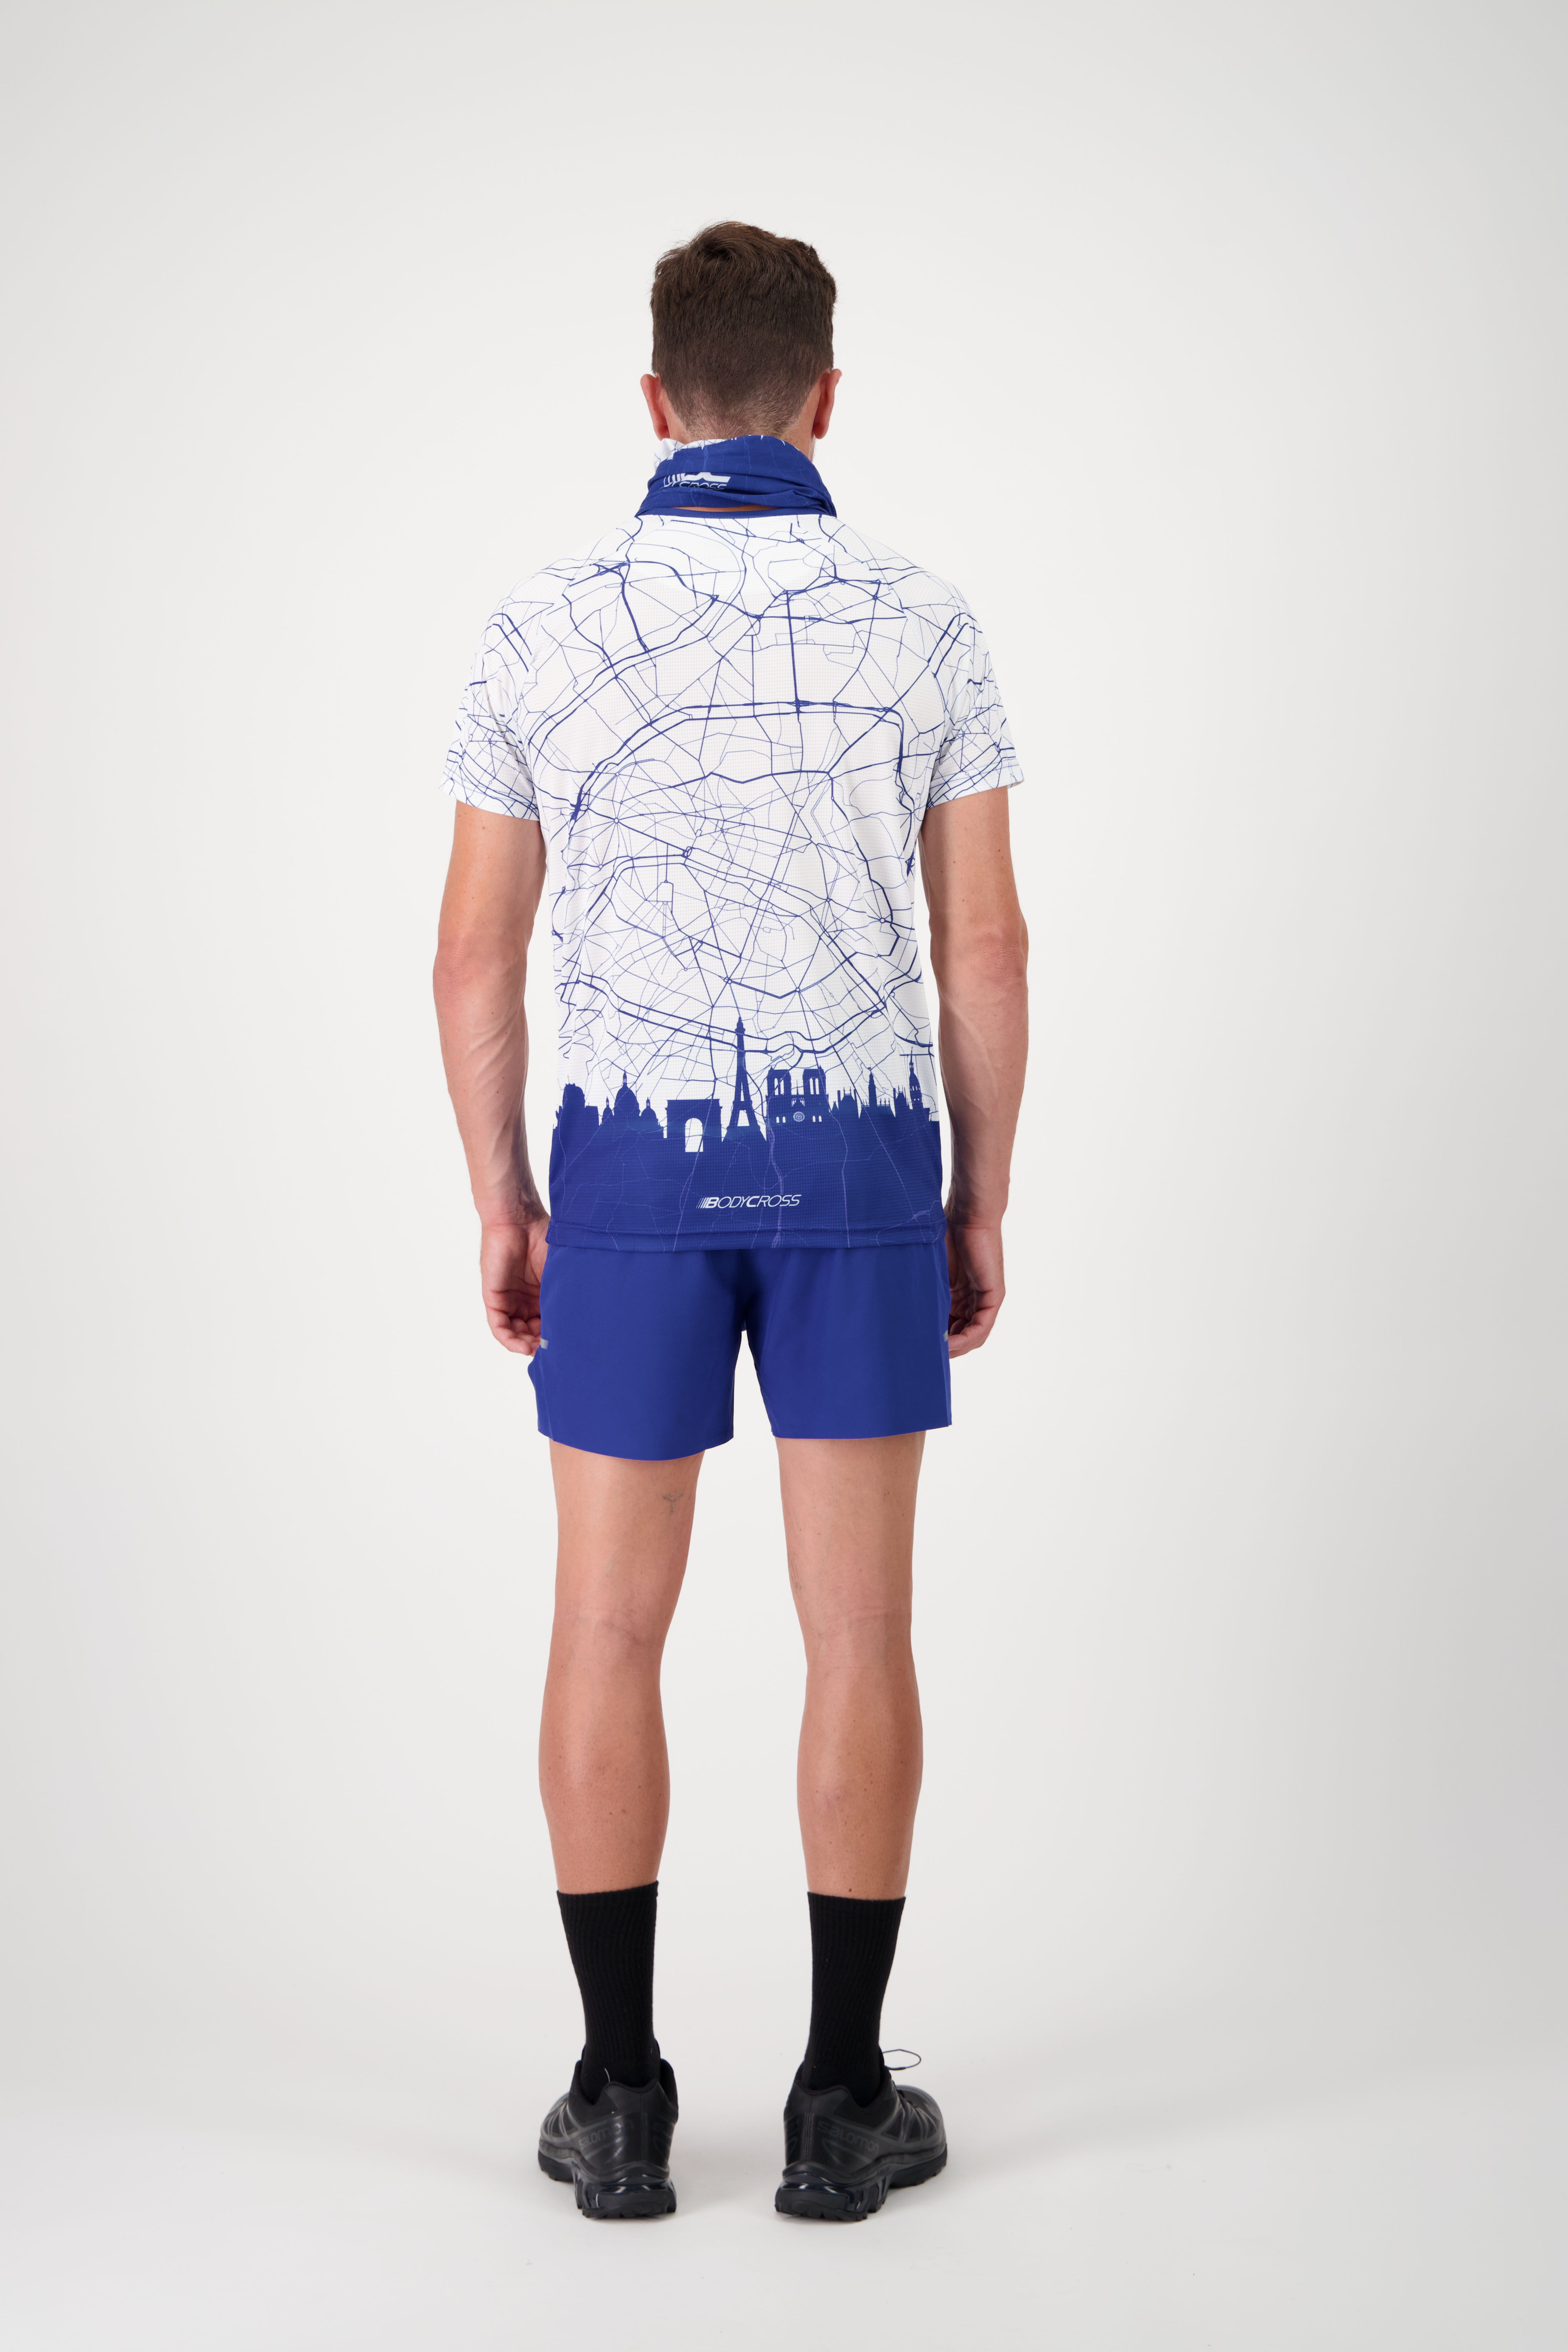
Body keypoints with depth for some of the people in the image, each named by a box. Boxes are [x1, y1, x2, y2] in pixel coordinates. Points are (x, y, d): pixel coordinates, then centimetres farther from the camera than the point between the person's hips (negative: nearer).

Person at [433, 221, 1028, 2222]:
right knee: (856, 1629, 5)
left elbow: (474, 957, 0)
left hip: (632, 1167, 0)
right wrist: (982, 1205, 9)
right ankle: (842, 2099, 9)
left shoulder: (545, 626, -2)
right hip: (855, 1163, 0)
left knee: (611, 1629, 7)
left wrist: (501, 1202, 11)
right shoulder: (920, 624, -2)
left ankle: (619, 2097, 11)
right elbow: (985, 952, -1)